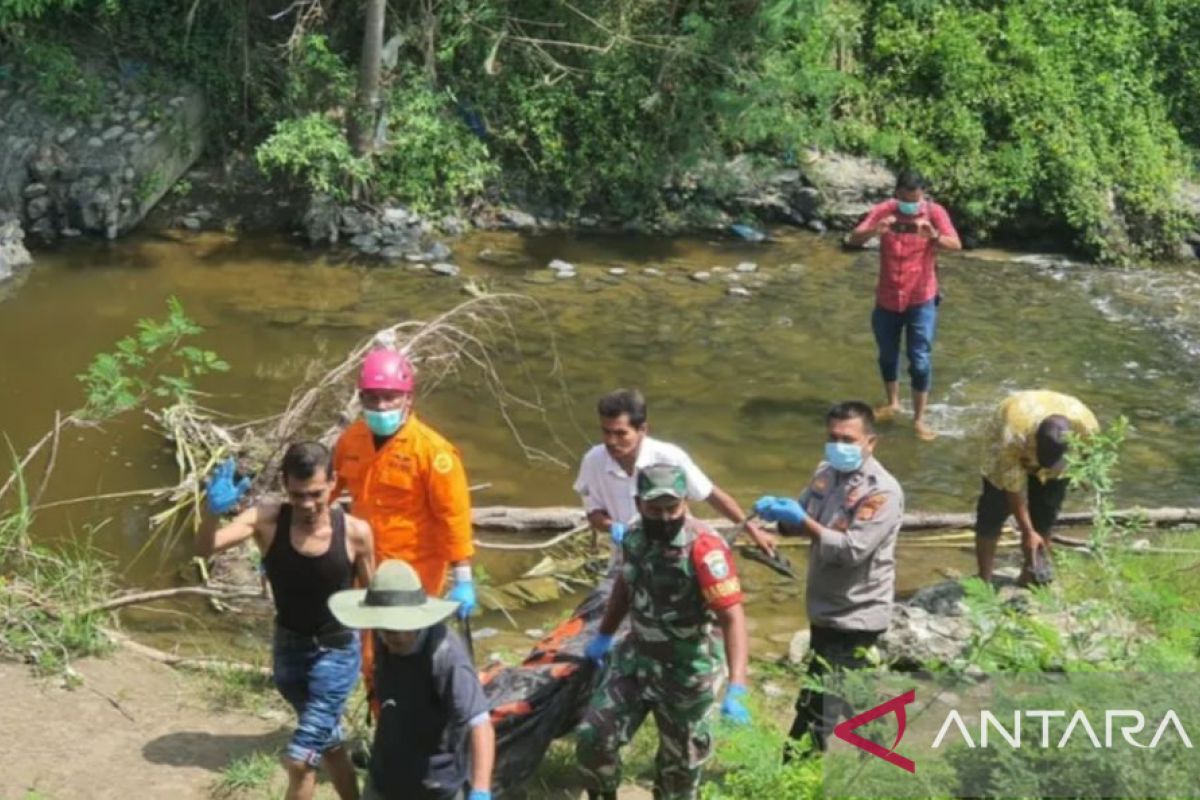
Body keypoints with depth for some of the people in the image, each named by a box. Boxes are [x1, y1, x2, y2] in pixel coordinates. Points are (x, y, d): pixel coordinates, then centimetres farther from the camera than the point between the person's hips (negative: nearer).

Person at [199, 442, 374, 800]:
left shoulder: (355, 532, -18)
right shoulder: (267, 519, -16)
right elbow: (204, 549, -27)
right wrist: (214, 512, -47)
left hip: (337, 652, -3)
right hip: (288, 649, 3)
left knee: (300, 757, -10)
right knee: (328, 743, 24)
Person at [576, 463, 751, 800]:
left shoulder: (705, 548, -27)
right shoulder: (635, 535, -6)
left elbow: (733, 618, -31)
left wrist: (736, 688, -39)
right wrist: (603, 635, 22)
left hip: (687, 673, -5)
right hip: (635, 659, 5)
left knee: (680, 764, 12)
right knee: (593, 738, 0)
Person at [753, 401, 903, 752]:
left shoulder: (882, 491, -20)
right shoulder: (826, 473, 5)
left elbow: (852, 549, -26)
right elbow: (802, 520, 10)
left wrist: (802, 520, -29)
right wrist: (779, 511, -12)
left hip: (856, 617, -8)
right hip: (826, 609, 8)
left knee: (817, 708, -10)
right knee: (838, 699, 22)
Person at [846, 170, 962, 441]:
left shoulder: (935, 212, -12)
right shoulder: (883, 211, -9)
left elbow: (956, 244, -25)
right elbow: (853, 239, -18)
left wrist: (934, 236, -46)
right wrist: (874, 230, -40)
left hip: (921, 300, -3)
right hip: (887, 299, 3)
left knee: (920, 361, -3)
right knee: (887, 355, 18)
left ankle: (919, 418, 7)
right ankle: (892, 403, 39)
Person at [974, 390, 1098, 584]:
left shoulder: (1086, 424, -36)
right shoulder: (1013, 436, -44)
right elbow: (1014, 488, -30)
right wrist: (1027, 532, -26)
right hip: (1005, 453, -3)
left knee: (1046, 514, 0)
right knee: (994, 510, -9)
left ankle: (1032, 574, 14)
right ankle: (983, 580, -1)